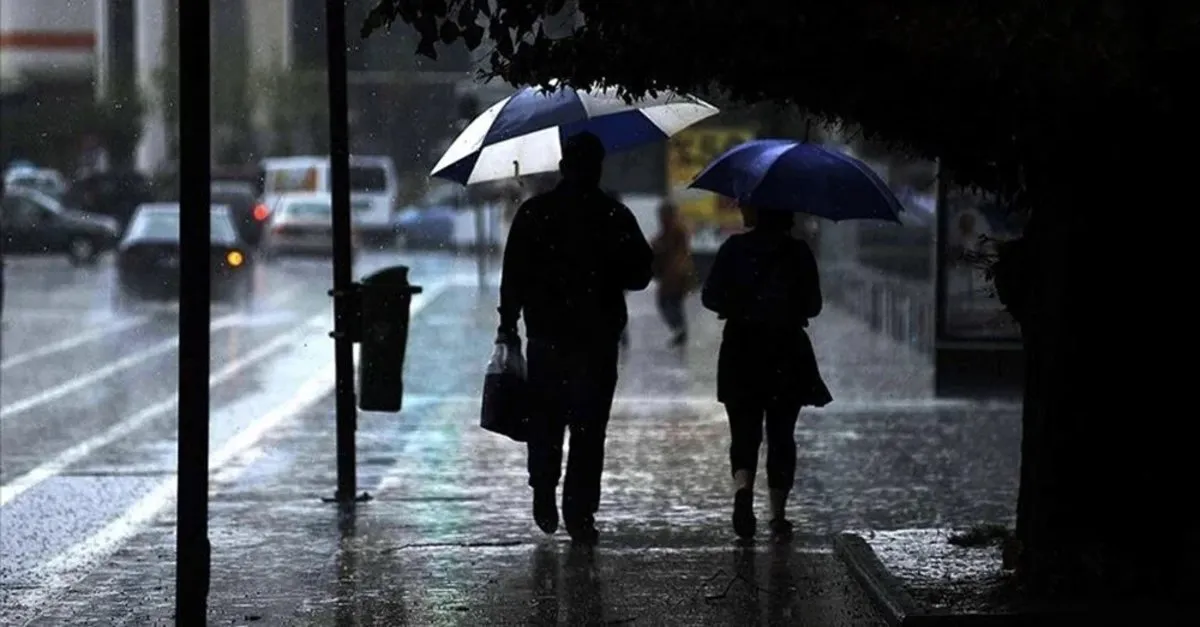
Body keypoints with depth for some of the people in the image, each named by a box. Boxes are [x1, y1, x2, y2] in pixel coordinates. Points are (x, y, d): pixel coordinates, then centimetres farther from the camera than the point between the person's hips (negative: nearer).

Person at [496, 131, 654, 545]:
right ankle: (579, 514, -3)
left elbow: (513, 276, -2)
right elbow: (640, 274, 2)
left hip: (545, 336, 1)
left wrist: (508, 325, 4)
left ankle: (543, 493, 11)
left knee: (545, 421, 18)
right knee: (589, 428, 1)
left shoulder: (533, 212, -1)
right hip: (598, 339, -1)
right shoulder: (616, 216, -3)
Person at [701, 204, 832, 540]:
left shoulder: (734, 248, -5)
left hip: (742, 352, -1)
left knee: (744, 431, 5)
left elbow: (710, 296, -5)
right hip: (787, 353, 1)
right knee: (781, 434, 11)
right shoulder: (799, 253, -2)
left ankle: (743, 488, -23)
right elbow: (813, 305, 2)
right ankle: (779, 513, 11)